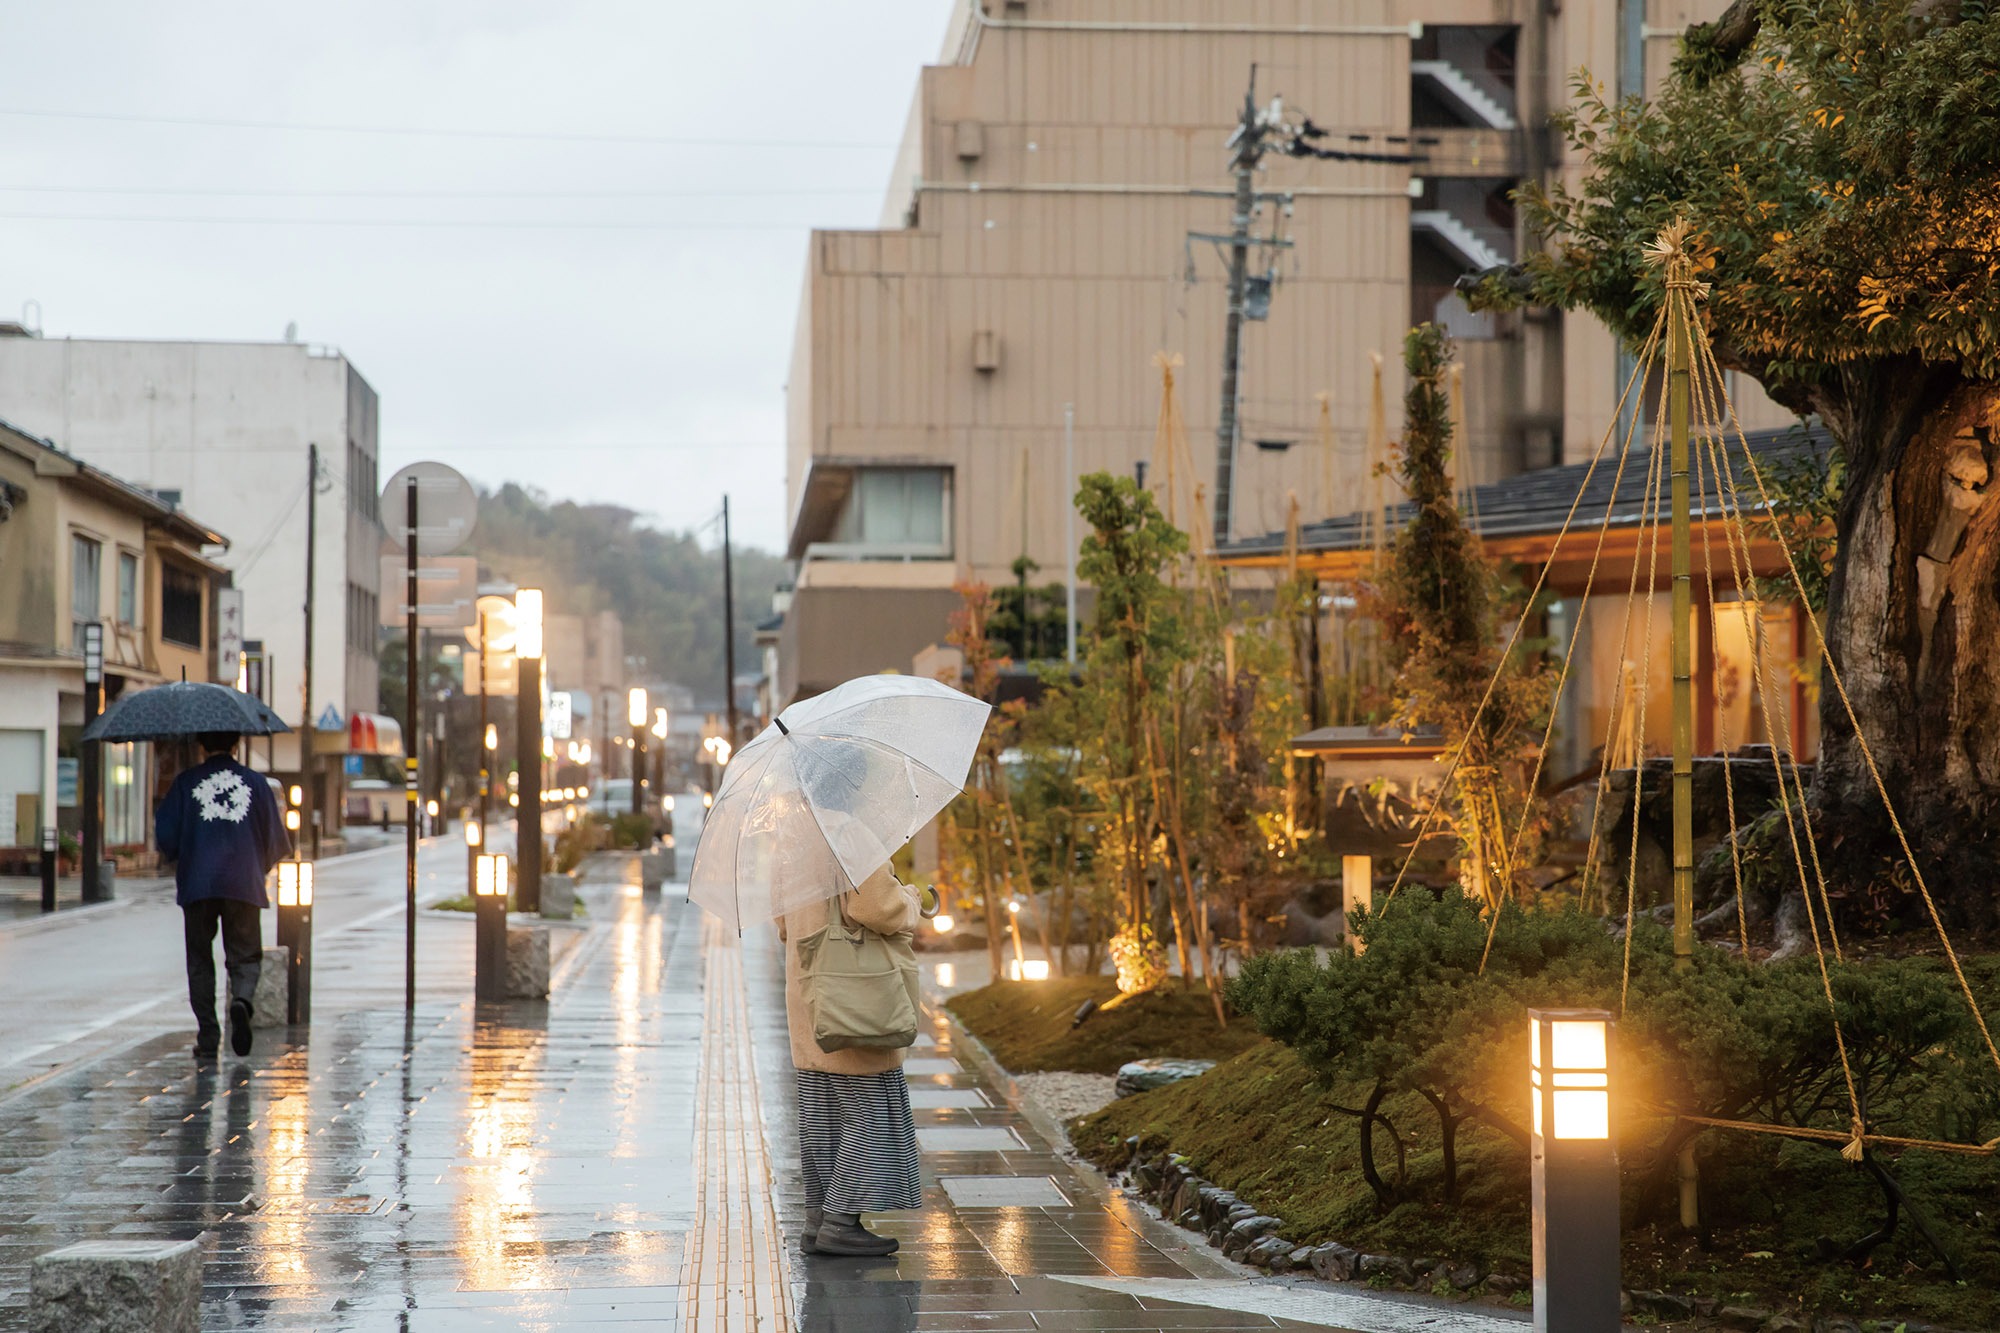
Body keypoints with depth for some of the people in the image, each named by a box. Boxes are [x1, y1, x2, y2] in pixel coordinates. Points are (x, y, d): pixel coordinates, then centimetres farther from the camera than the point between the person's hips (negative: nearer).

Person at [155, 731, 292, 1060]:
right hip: (244, 885, 0)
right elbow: (277, 840, 6)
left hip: (196, 885, 0)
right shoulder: (255, 782, 5)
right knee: (245, 955, 8)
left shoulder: (186, 783, 3)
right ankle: (242, 998, -24)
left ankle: (207, 1036, 4)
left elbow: (165, 835, 0)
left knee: (200, 960, 9)